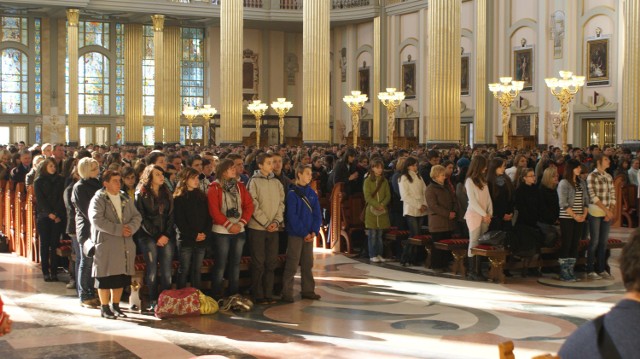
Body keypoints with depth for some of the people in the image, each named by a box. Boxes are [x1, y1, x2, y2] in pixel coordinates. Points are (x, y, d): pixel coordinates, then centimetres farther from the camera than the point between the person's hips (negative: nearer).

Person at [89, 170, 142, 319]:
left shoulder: (126, 199, 14)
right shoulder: (98, 200, -5)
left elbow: (137, 217, 8)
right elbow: (97, 220, -18)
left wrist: (130, 228, -13)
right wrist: (119, 229, -19)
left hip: (125, 245, 6)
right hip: (106, 244, -6)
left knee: (121, 277, 10)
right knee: (105, 278, 0)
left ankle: (115, 306, 22)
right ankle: (105, 308, 10)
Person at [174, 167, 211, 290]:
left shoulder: (202, 196, 13)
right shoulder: (179, 198, -2)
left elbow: (208, 217, 9)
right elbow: (179, 221, -8)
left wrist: (205, 233, -6)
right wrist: (194, 235, -12)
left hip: (202, 239, 4)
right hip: (186, 240, -4)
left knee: (197, 270, 8)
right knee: (184, 270, 0)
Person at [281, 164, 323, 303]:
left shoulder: (312, 193, 8)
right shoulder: (292, 193, -8)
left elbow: (317, 214, 7)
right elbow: (292, 216, -13)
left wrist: (314, 232, -7)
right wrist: (304, 233, -14)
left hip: (309, 235, 6)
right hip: (296, 234, -6)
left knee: (308, 264, 11)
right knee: (292, 265, -4)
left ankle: (308, 291, 20)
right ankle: (287, 293, 1)